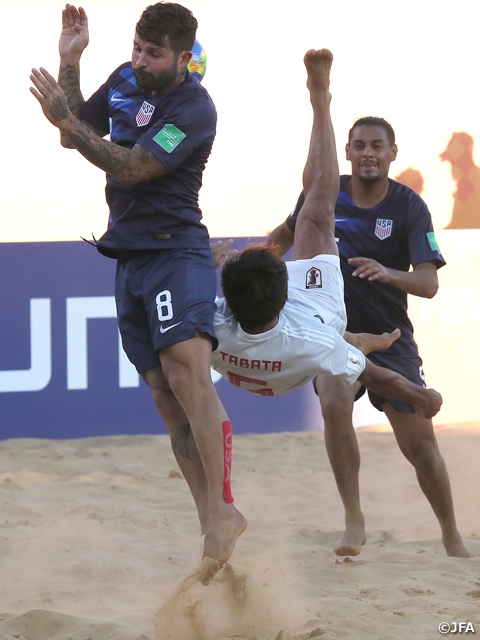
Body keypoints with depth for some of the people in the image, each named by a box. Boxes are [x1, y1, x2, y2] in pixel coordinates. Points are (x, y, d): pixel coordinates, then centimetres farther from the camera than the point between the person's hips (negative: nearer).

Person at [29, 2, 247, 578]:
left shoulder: (194, 107, -12)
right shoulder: (125, 81, 12)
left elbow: (130, 167, -19)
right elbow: (75, 135, 19)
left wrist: (65, 118, -20)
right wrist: (70, 64, 8)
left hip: (176, 251, -7)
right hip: (130, 259, 8)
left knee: (185, 368, -26)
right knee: (164, 393, 1)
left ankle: (220, 510, -31)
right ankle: (214, 528, -2)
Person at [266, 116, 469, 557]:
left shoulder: (409, 207, -11)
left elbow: (429, 283, -22)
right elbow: (287, 232, 18)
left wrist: (389, 274, -40)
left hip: (390, 336, 0)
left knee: (420, 443, -1)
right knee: (335, 402, -29)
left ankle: (452, 538, 21)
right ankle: (354, 521, -18)